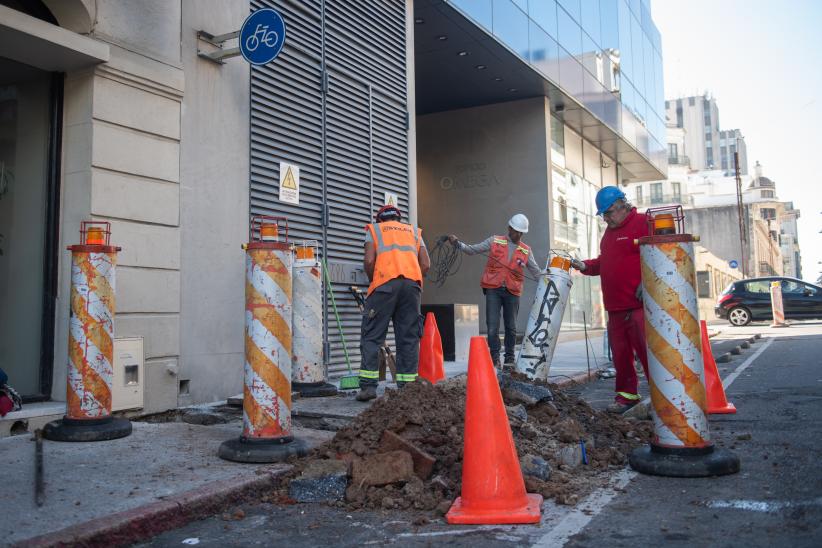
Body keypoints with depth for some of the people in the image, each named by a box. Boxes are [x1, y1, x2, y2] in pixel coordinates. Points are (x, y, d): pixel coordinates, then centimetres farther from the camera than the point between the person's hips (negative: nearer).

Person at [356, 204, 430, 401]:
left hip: (385, 283, -3)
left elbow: (369, 260, 2)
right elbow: (426, 264, 14)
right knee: (409, 337, 6)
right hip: (412, 283, 3)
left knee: (372, 336, 0)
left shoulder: (374, 229, 19)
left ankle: (368, 385, -7)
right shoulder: (414, 231, 28)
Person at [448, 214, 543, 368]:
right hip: (493, 289, -2)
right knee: (492, 326, -6)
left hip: (512, 292, 2)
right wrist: (457, 242, -7)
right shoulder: (494, 241, 6)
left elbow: (536, 272, 11)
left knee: (511, 327, 9)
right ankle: (495, 358, 4)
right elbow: (471, 250, 7)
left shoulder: (526, 251, 10)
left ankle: (509, 358, 23)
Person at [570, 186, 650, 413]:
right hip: (615, 306, 8)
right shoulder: (609, 232, 21)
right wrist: (585, 266, 10)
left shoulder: (643, 223, -5)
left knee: (647, 350, -8)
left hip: (638, 304, -8)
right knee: (620, 353, 10)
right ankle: (626, 394, 21)